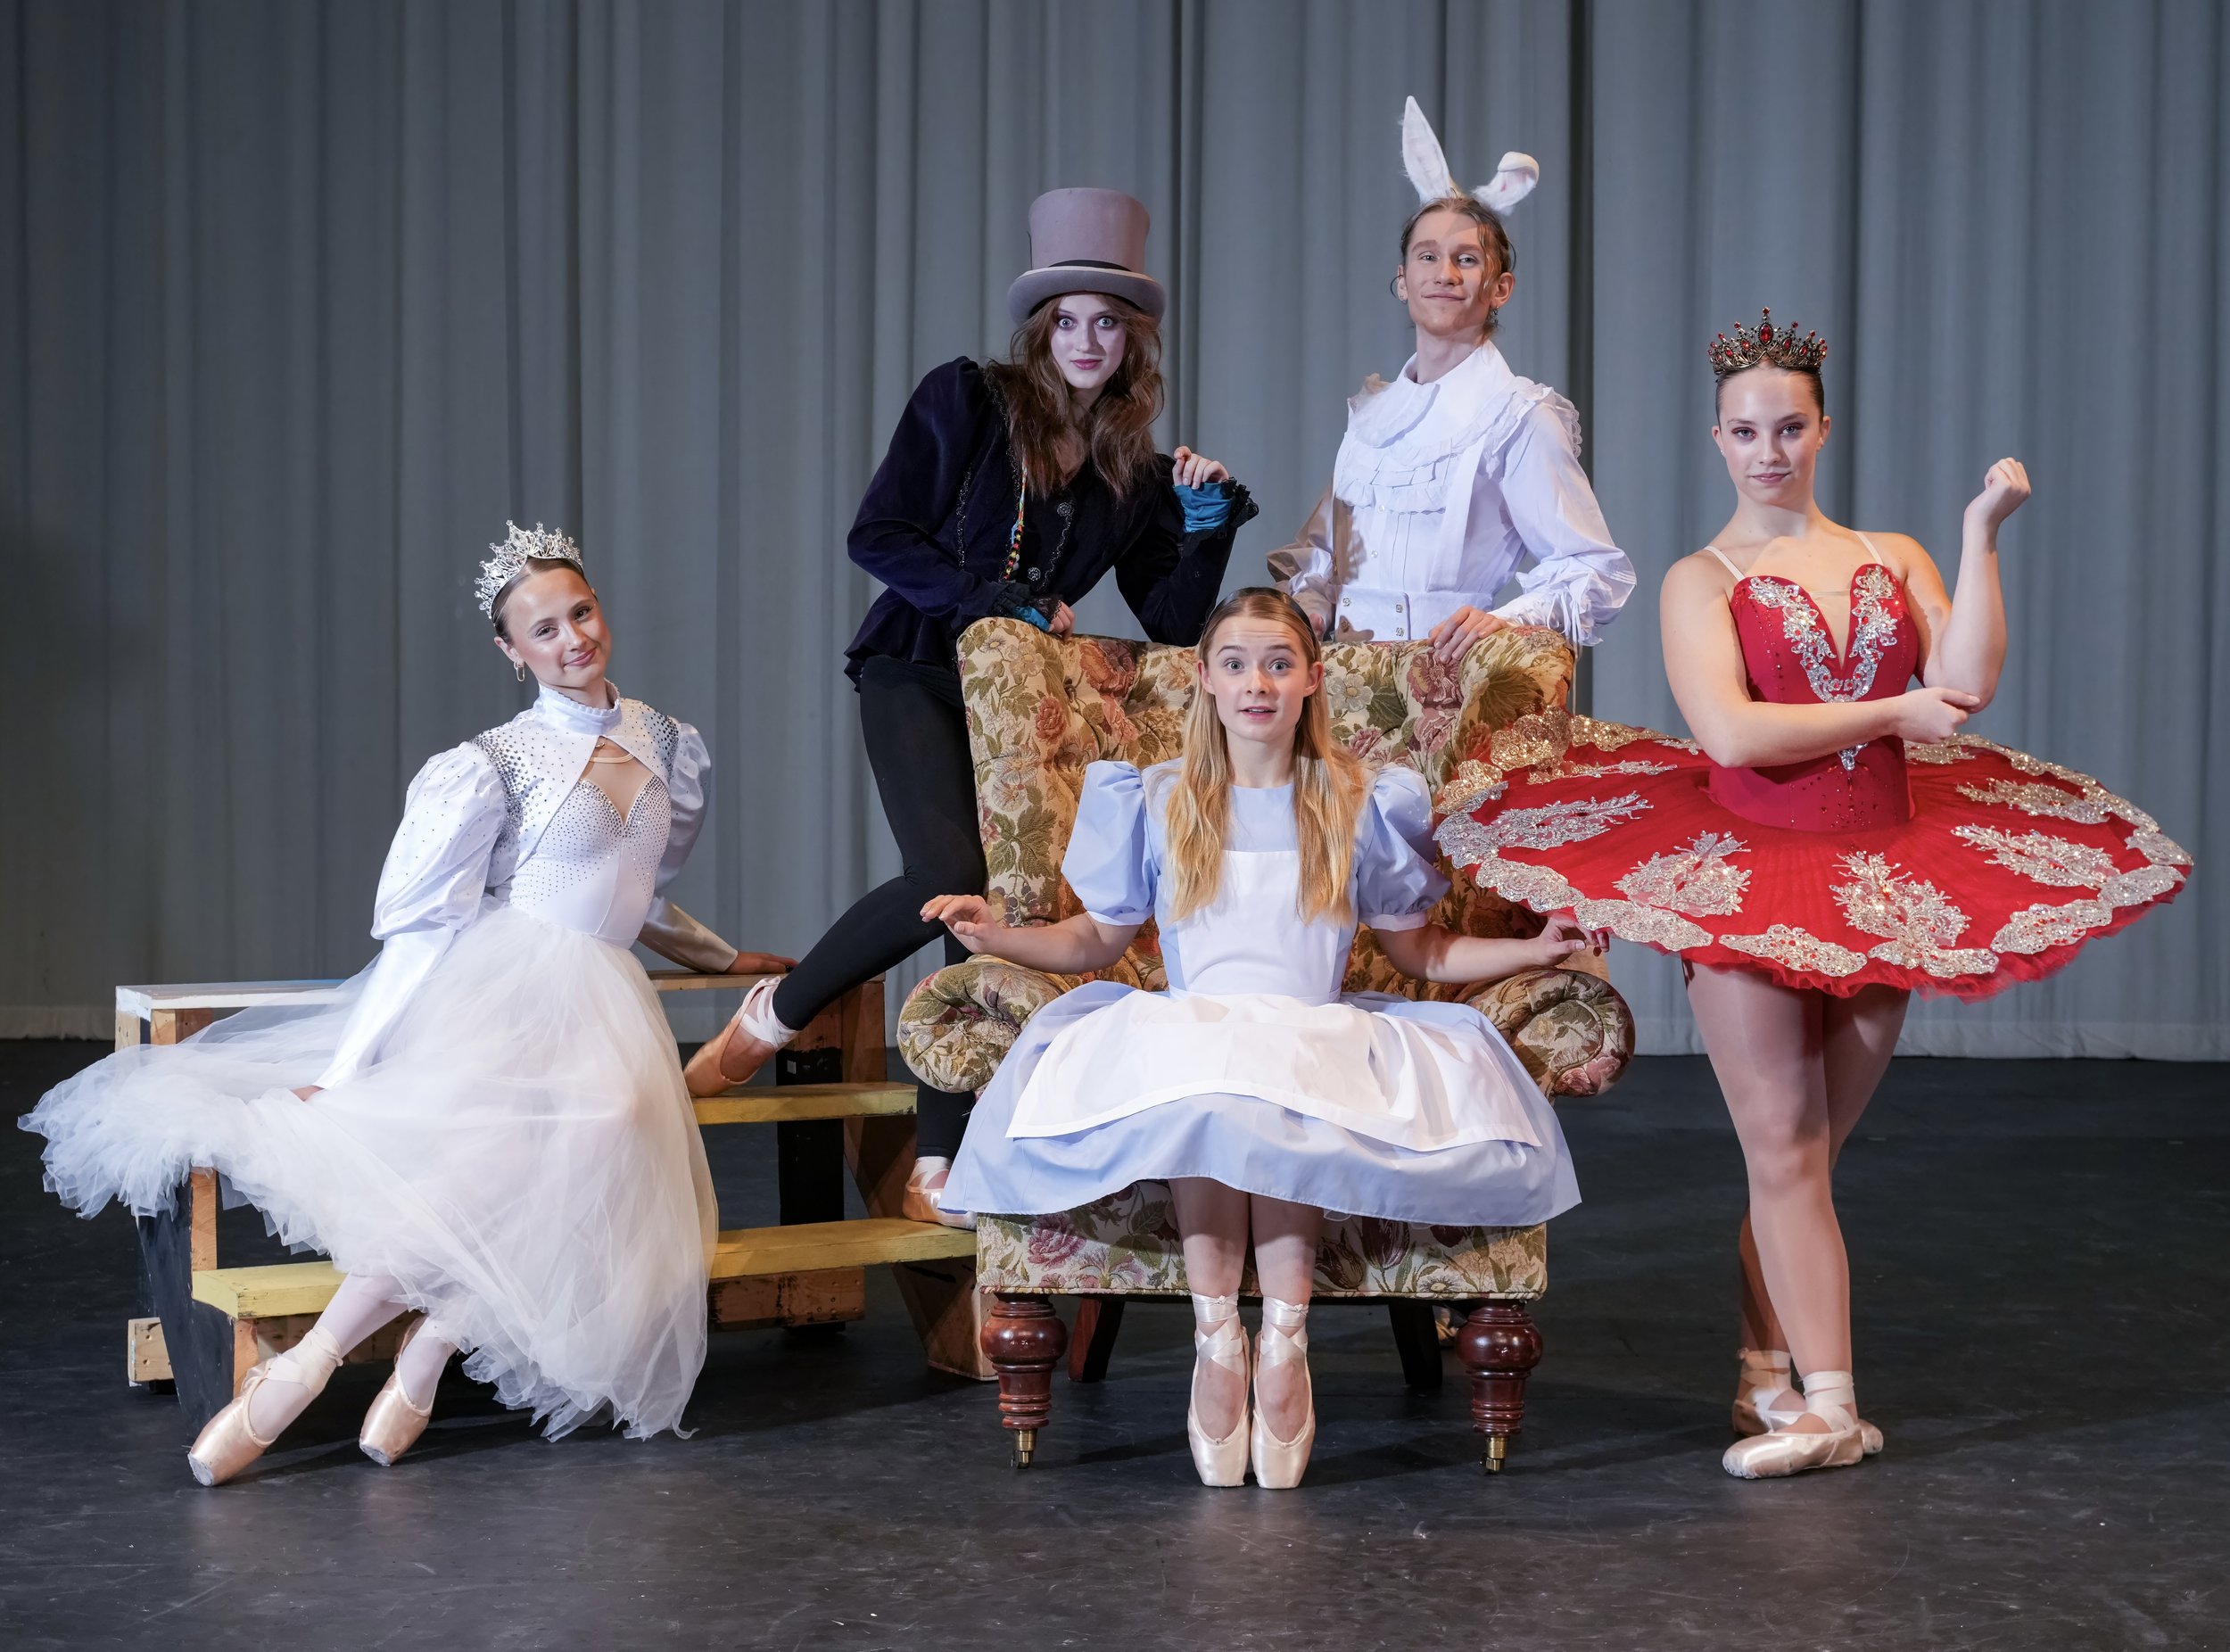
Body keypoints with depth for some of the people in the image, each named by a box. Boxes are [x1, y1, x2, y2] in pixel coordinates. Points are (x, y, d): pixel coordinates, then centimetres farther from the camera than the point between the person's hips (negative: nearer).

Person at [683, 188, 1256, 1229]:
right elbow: (876, 536, -6)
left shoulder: (1135, 471, 8)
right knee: (949, 878, -24)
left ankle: (938, 1171, 3)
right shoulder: (965, 401, -2)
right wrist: (996, 603, -13)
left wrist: (1207, 527, -6)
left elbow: (1173, 623, 8)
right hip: (917, 676, -4)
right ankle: (770, 1017, 1)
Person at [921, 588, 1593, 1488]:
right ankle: (1216, 1337, -31)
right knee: (1202, 1088, -37)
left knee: (1279, 1088, -37)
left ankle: (1285, 1338, -33)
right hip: (1180, 1033, 0)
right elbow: (1096, 941, 19)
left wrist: (1534, 948, 4)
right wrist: (998, 936, 2)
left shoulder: (1360, 804, 14)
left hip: (1317, 1039, 0)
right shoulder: (1155, 802, 16)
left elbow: (1422, 950, 18)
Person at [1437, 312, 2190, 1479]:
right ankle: (1828, 1406, -3)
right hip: (1745, 876, -3)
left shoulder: (1894, 561, 12)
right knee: (1785, 1150, -4)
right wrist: (1892, 712, -9)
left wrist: (1981, 535, -8)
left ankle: (1767, 1373, 20)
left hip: (1881, 882, 3)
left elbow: (1967, 683, -5)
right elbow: (1733, 733, -13)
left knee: (1807, 1150, 9)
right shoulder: (1702, 580, 2)